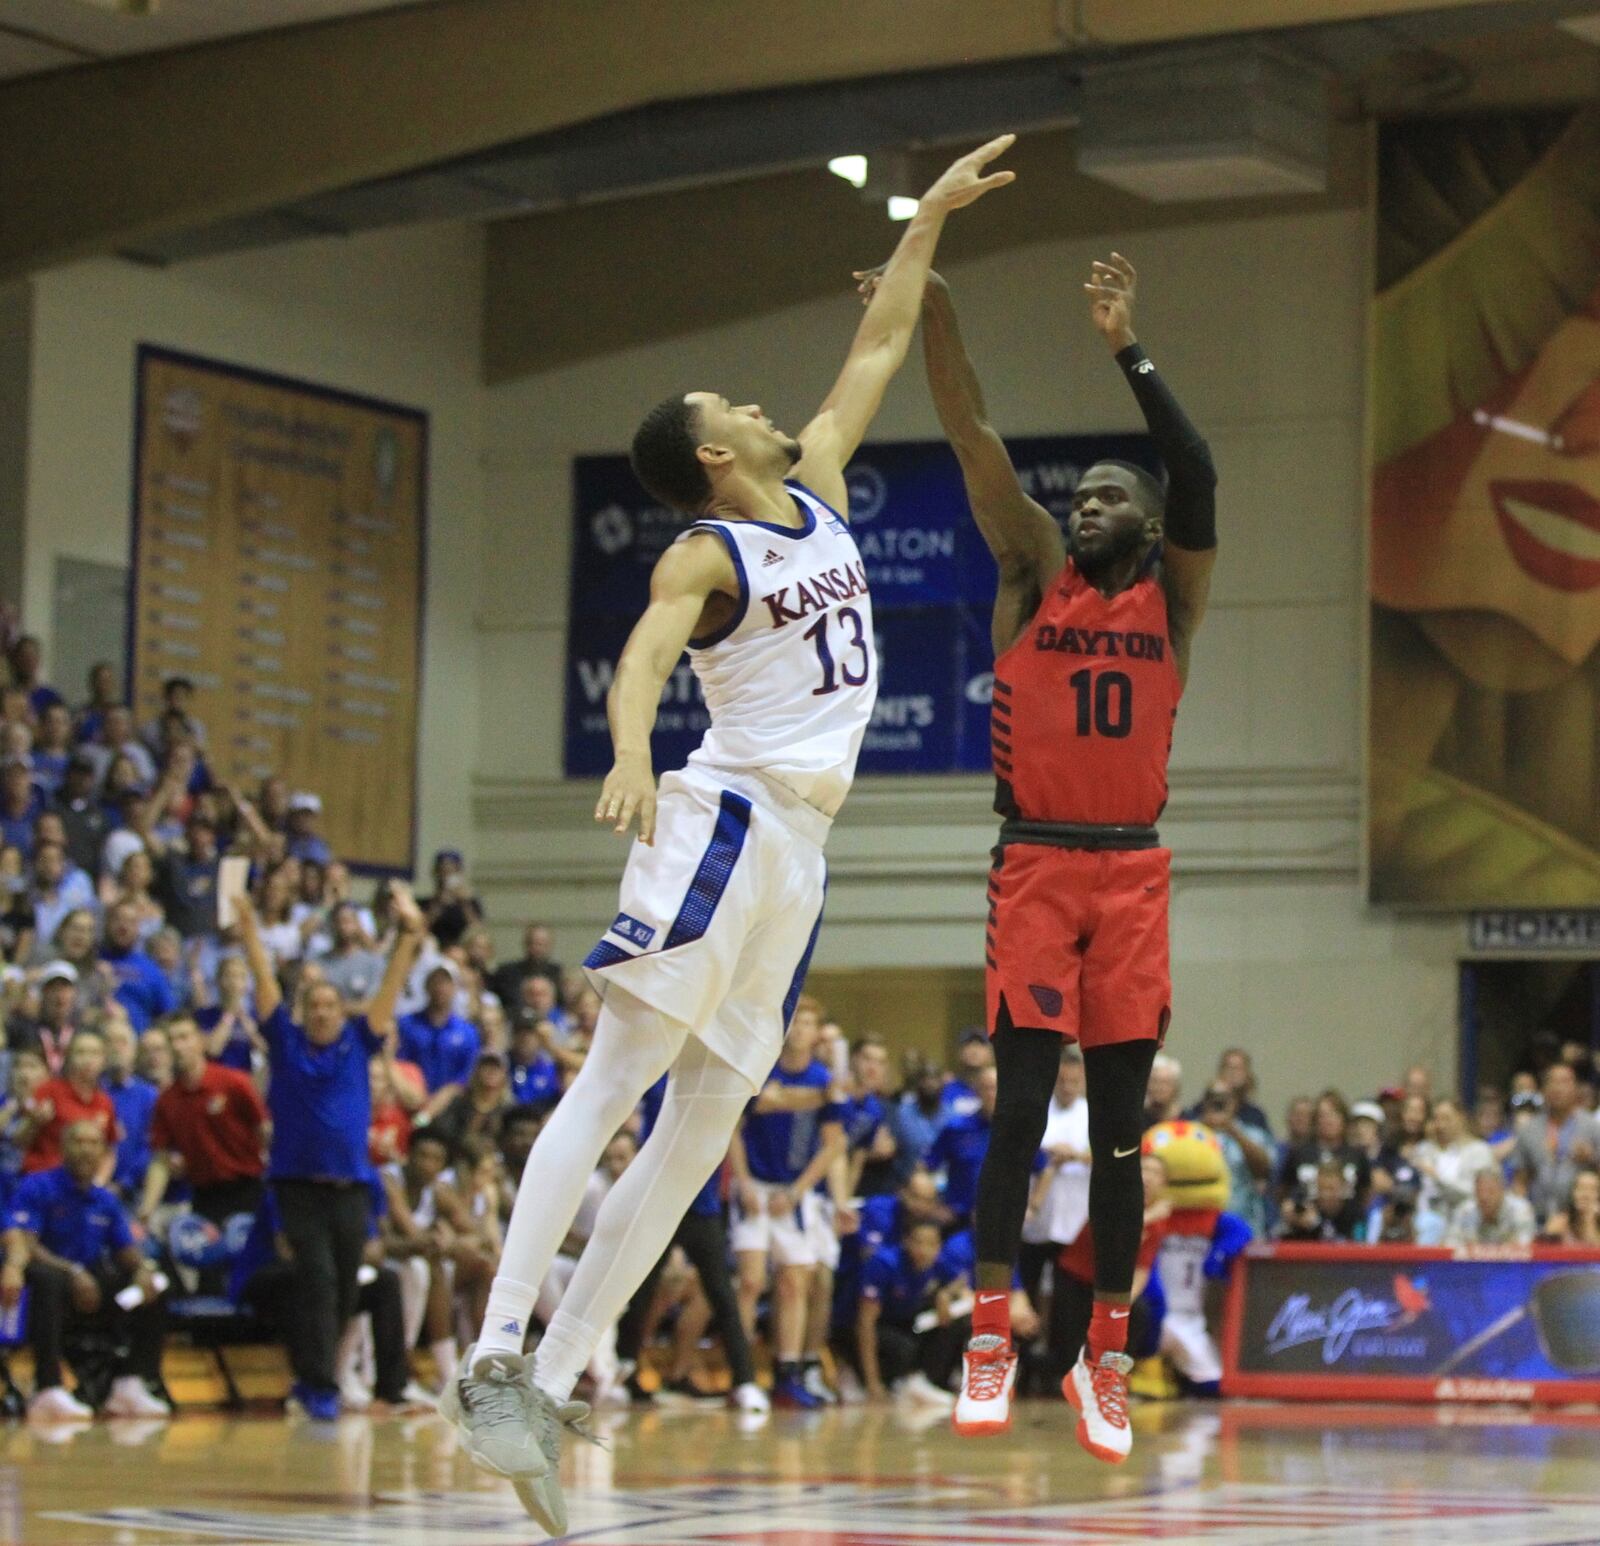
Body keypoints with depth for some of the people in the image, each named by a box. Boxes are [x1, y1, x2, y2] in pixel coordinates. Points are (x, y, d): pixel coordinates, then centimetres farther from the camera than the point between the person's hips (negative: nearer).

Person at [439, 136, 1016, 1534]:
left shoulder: (816, 491, 18)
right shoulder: (704, 558, -4)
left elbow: (878, 350, 28)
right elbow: (642, 658, -23)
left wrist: (934, 216, 28)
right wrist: (631, 750, -43)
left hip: (798, 852, 8)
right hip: (723, 819, -8)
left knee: (701, 1127, 2)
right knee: (615, 1077, -17)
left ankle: (553, 1386, 0)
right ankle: (498, 1354, -25)